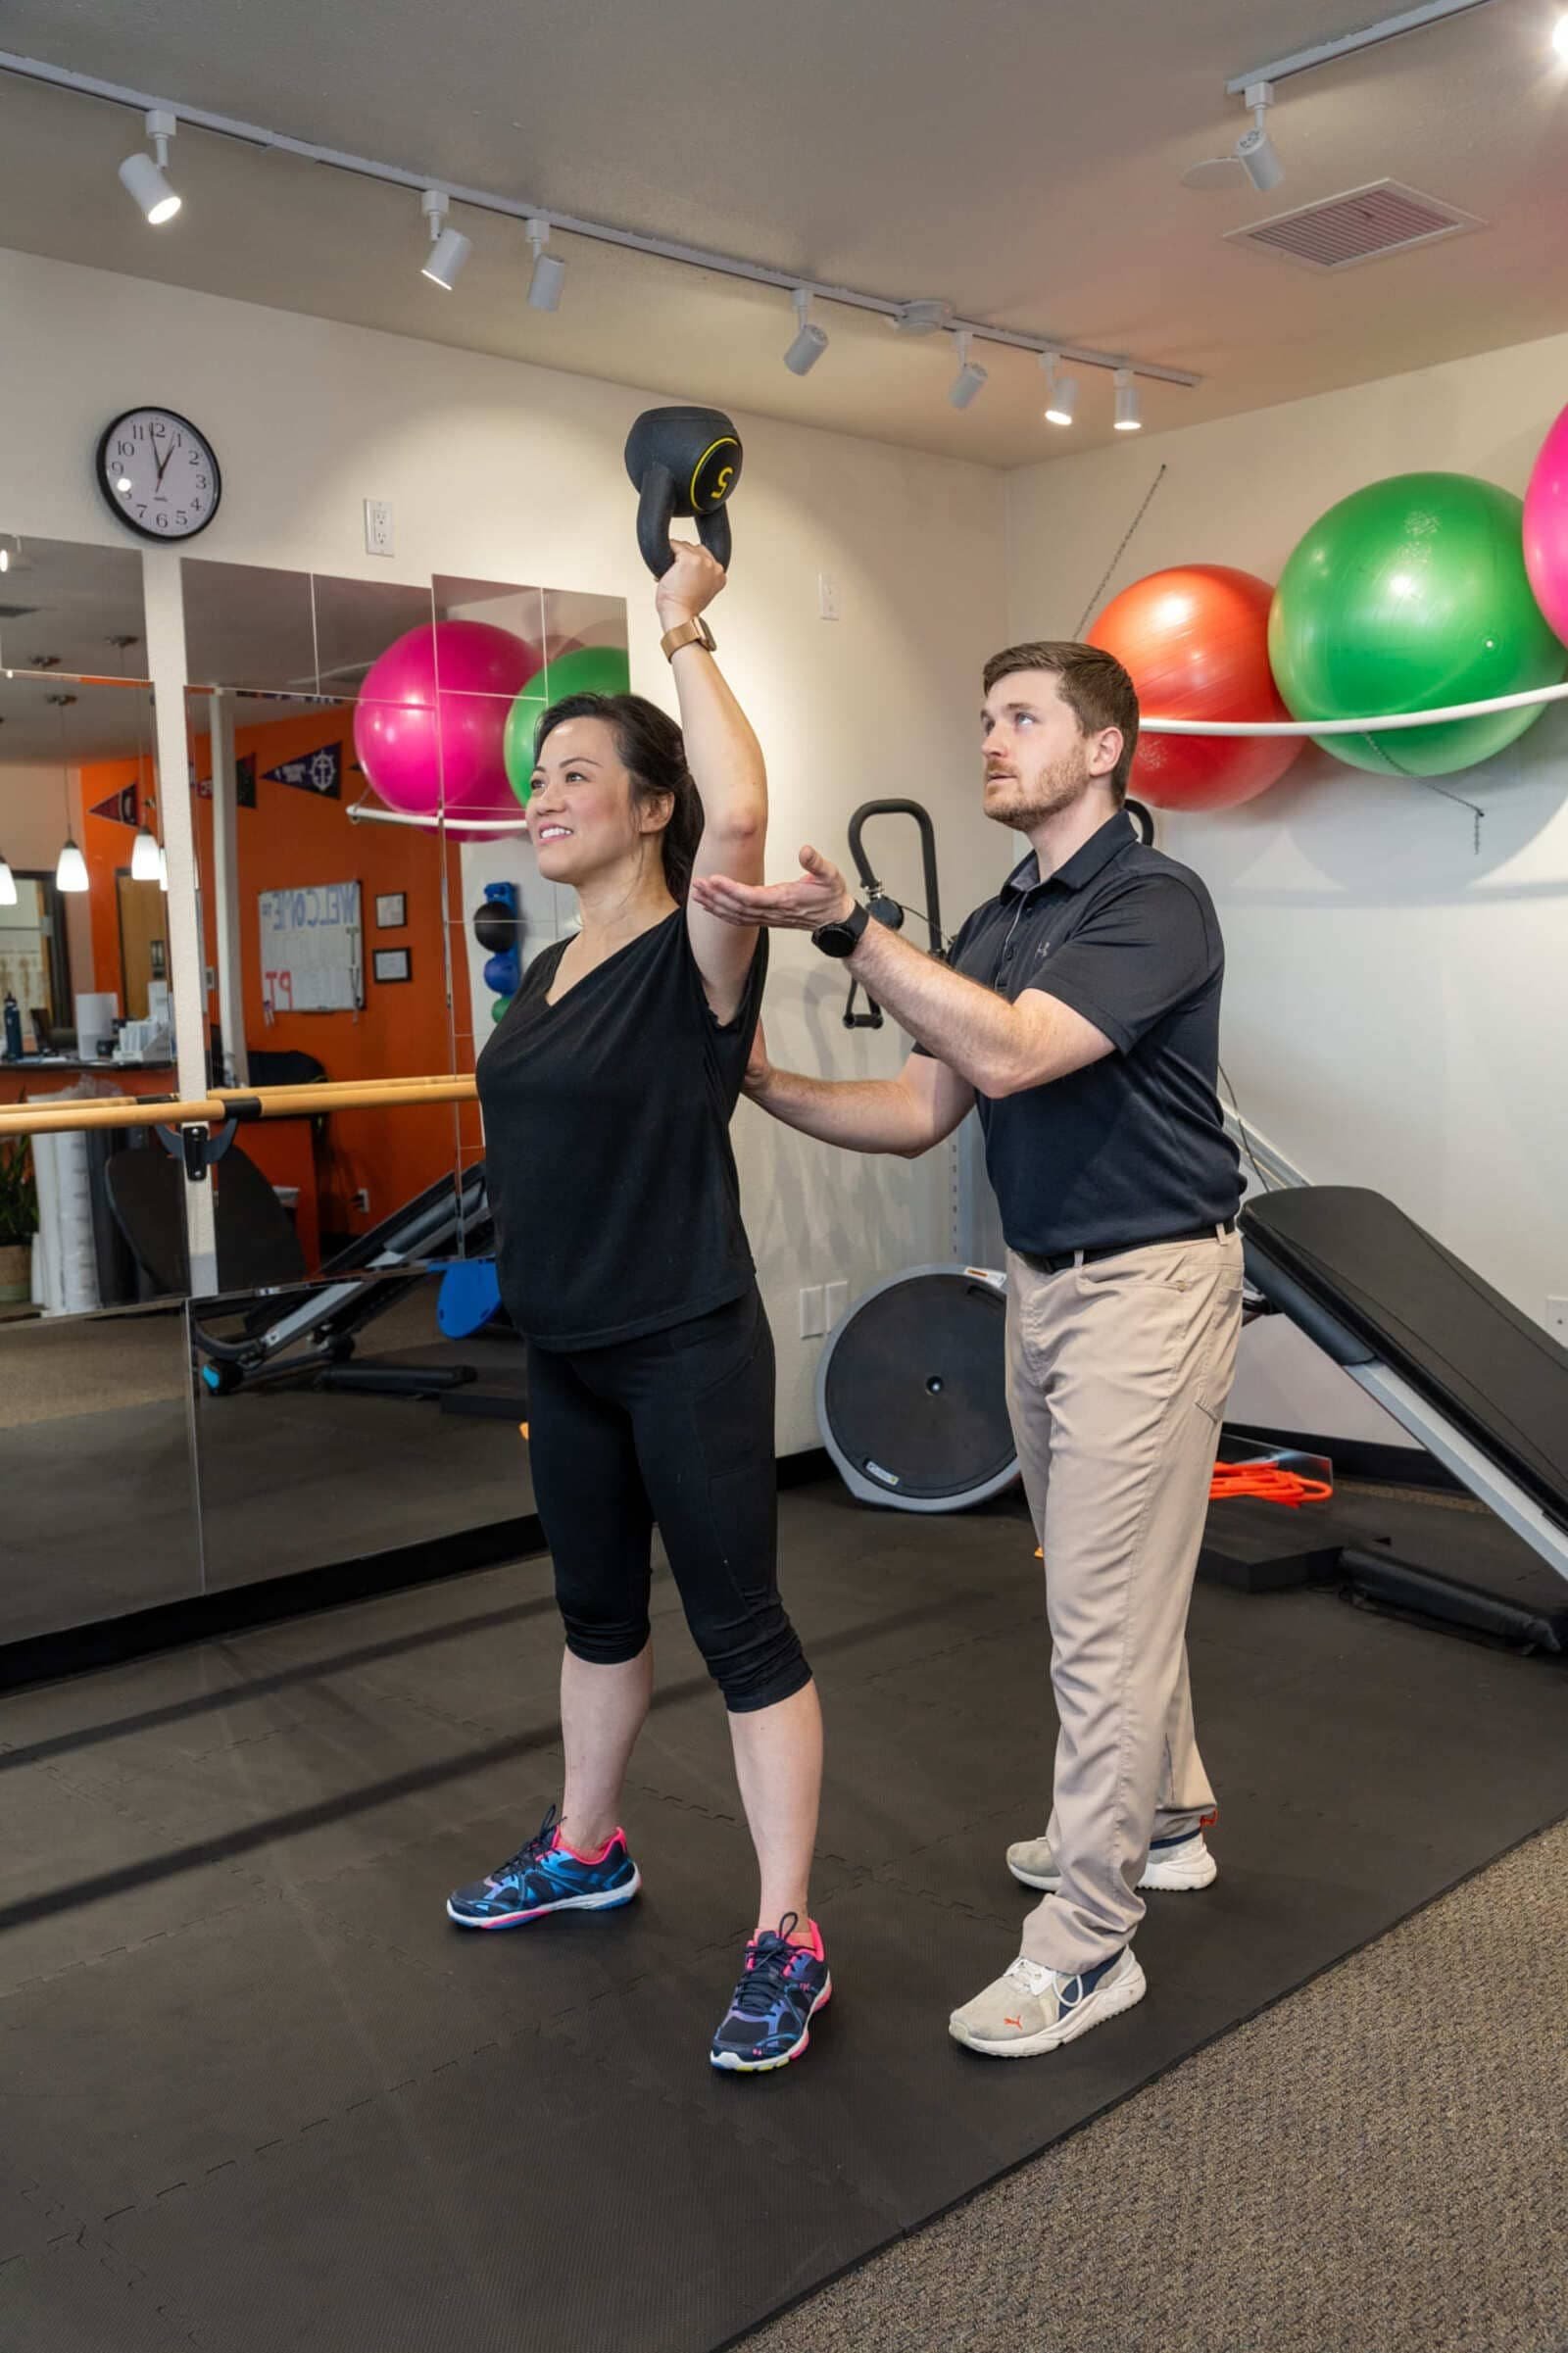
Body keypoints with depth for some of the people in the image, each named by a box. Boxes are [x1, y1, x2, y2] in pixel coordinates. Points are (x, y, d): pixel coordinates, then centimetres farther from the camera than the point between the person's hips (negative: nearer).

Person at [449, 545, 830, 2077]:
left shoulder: (696, 958, -14)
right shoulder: (548, 974, 9)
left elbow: (740, 815, -36)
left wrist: (687, 631, -24)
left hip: (686, 1349, -8)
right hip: (563, 1352, 8)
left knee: (737, 1622, 1)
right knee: (595, 1606, 22)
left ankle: (787, 1942, 13)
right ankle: (586, 1851, 41)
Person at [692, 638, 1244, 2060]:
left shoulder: (1157, 903, -16)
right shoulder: (996, 925, 10)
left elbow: (1010, 1053, -30)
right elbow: (923, 1112, 5)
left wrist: (845, 927, -32)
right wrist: (772, 1087, -7)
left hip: (1147, 1282, -9)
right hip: (1043, 1283, 9)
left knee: (1104, 1614, -4)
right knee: (1117, 1584, 20)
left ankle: (1087, 1943, 8)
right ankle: (1162, 1823, 39)